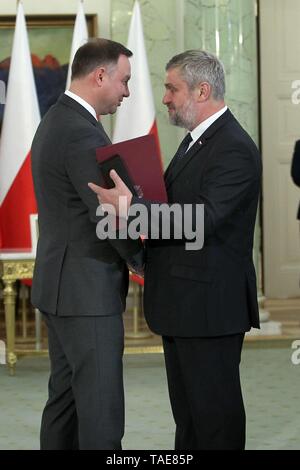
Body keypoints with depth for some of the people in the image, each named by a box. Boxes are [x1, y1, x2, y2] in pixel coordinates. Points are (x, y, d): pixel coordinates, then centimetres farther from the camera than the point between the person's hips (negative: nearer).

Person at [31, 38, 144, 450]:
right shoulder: (82, 133, -19)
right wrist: (147, 261, -3)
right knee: (101, 410, -7)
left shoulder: (55, 121, 13)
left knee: (66, 395, 14)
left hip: (61, 286, 10)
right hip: (87, 292, -10)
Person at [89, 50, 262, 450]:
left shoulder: (234, 150, -18)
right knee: (187, 408, 17)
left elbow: (203, 217, -27)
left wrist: (131, 208, -32)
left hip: (209, 306, -10)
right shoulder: (197, 139, 15)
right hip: (183, 304, 10)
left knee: (214, 408, -1)